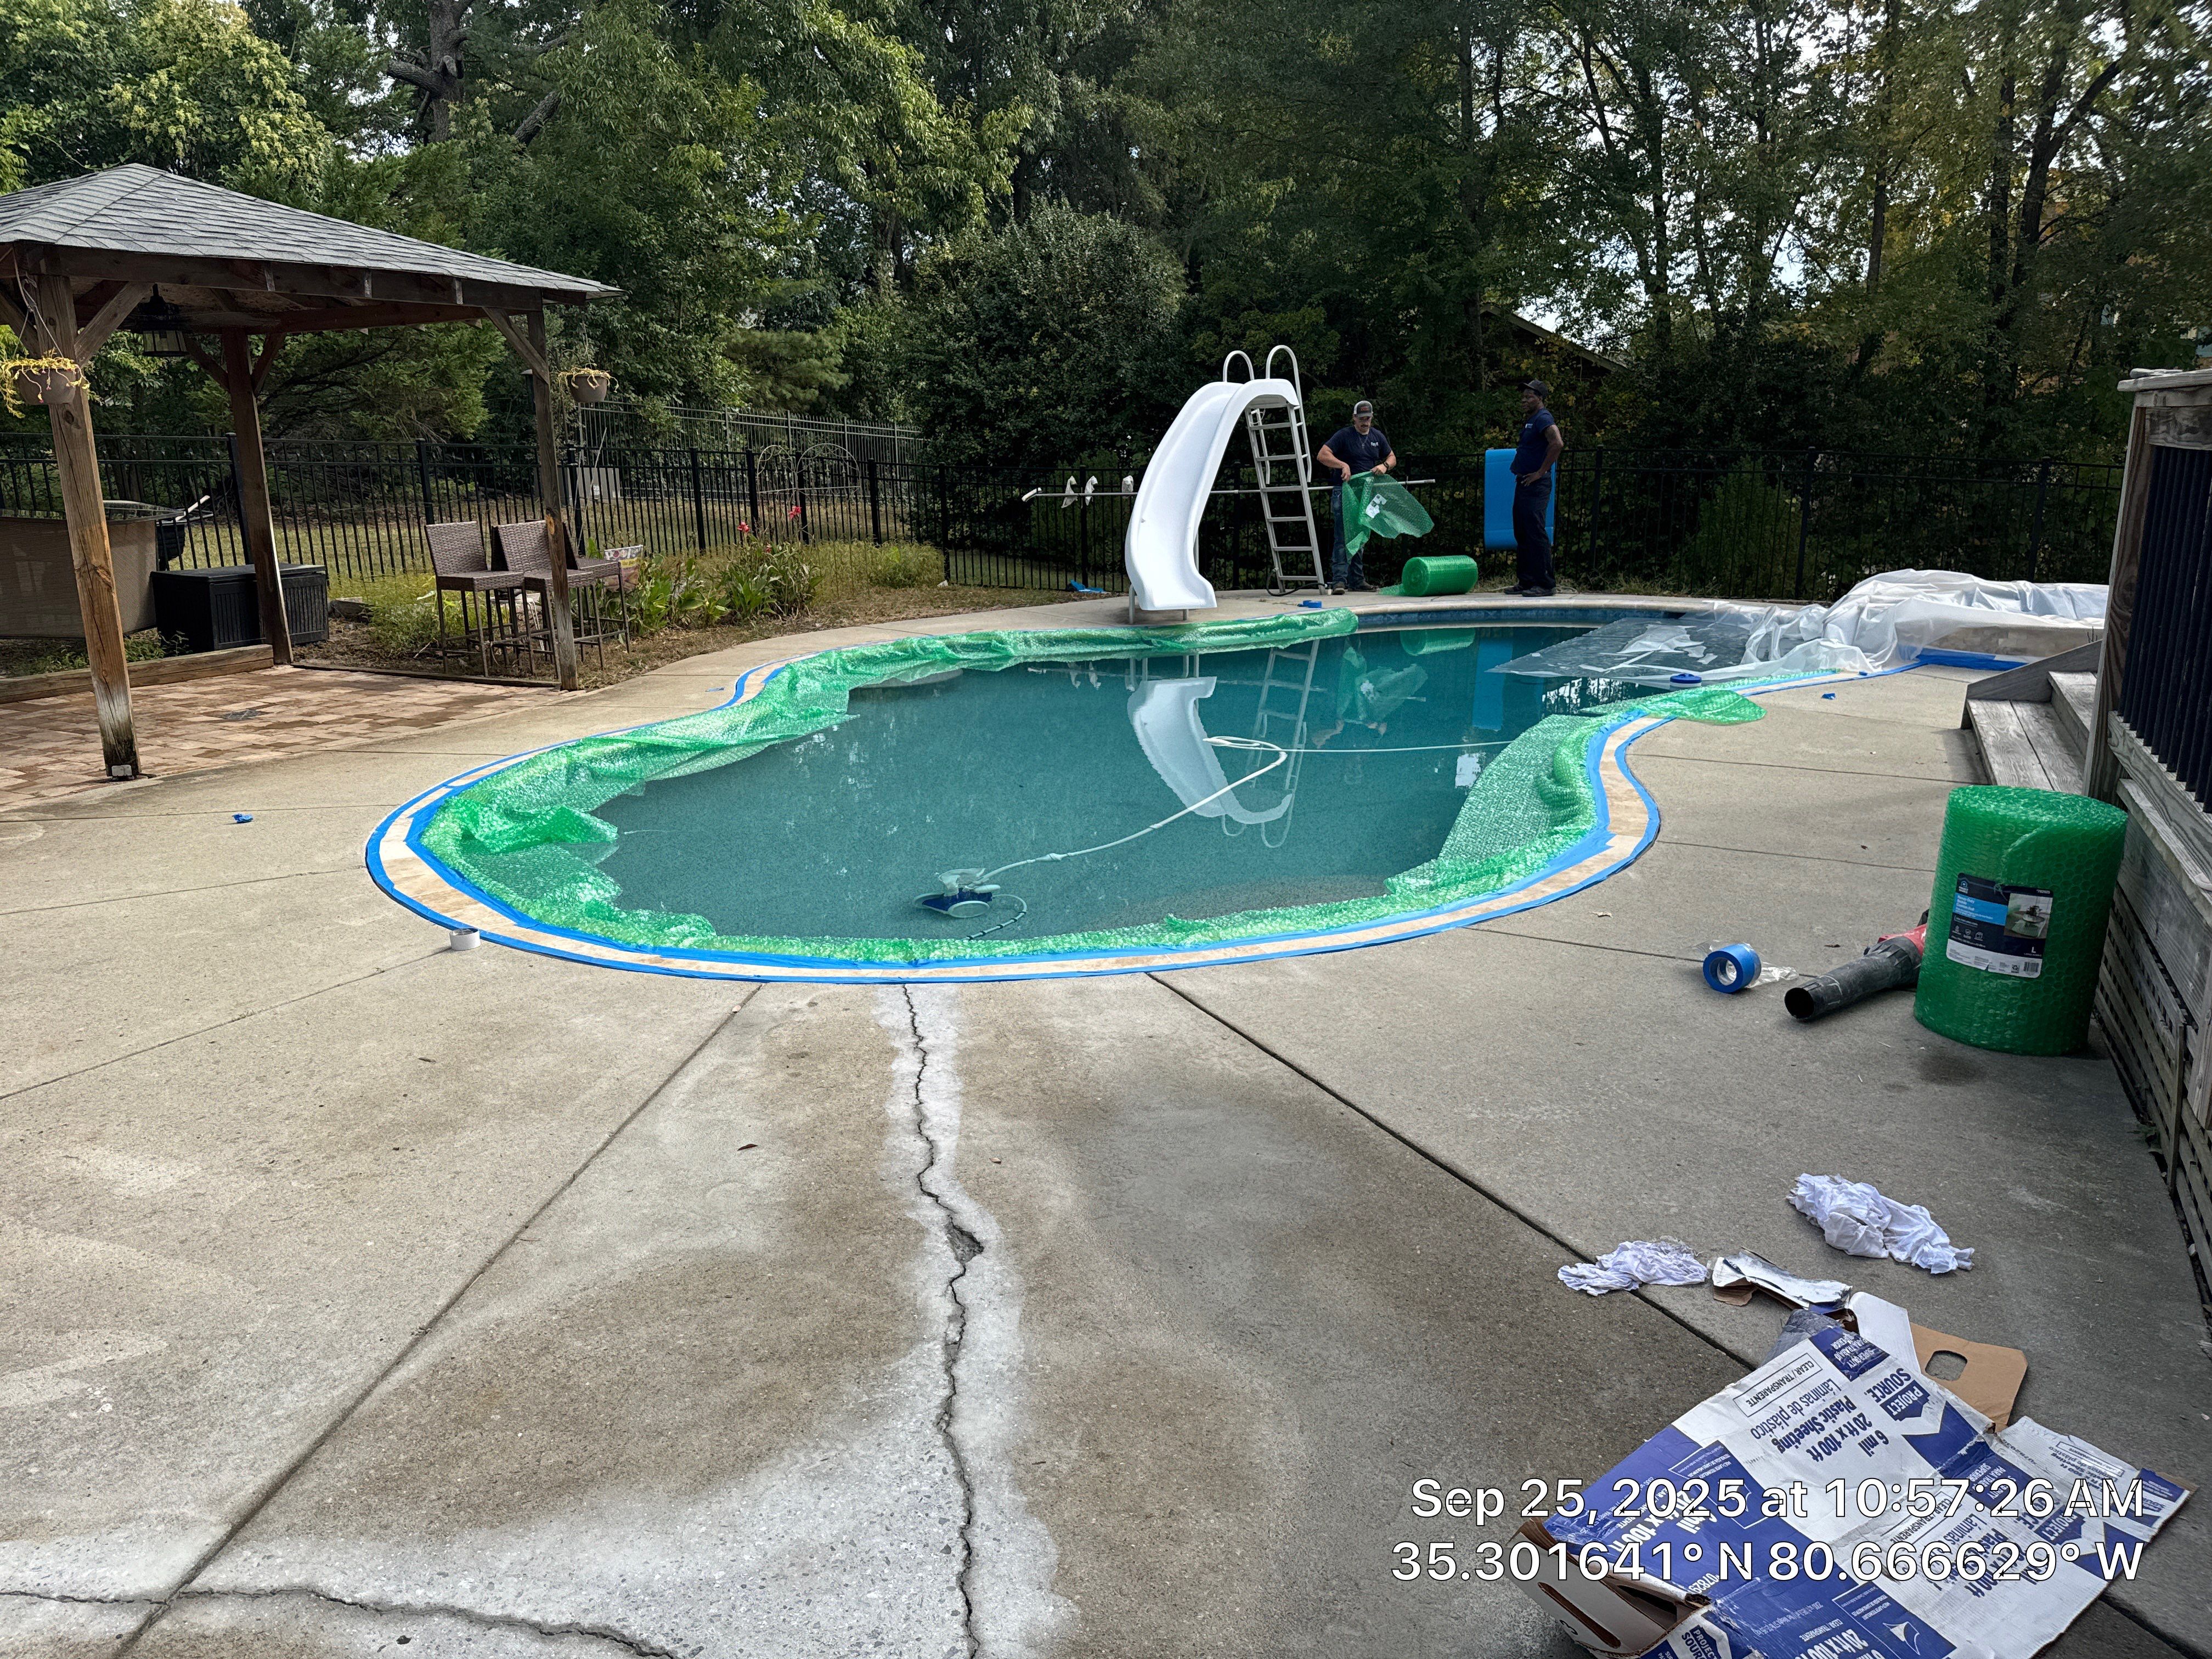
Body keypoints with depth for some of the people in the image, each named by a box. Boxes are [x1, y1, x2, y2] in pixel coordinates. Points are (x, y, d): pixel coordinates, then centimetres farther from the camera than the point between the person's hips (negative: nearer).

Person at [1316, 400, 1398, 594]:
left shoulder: (1377, 436, 13)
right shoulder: (1344, 435, -4)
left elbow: (1392, 458, 21)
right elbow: (1323, 455, -13)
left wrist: (1384, 465, -2)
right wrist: (1343, 465, -26)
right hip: (1345, 492, -6)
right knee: (1343, 538, -13)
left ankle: (1358, 581, 17)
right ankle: (1339, 580, -16)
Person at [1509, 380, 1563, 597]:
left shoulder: (1543, 418, -12)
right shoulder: (1529, 420, 18)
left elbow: (1558, 444, -28)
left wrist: (1541, 472, -22)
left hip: (1536, 485, -11)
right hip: (1523, 484, 11)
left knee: (1536, 533, -11)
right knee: (1522, 534, 13)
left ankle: (1546, 584, -10)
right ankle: (1527, 582, 19)